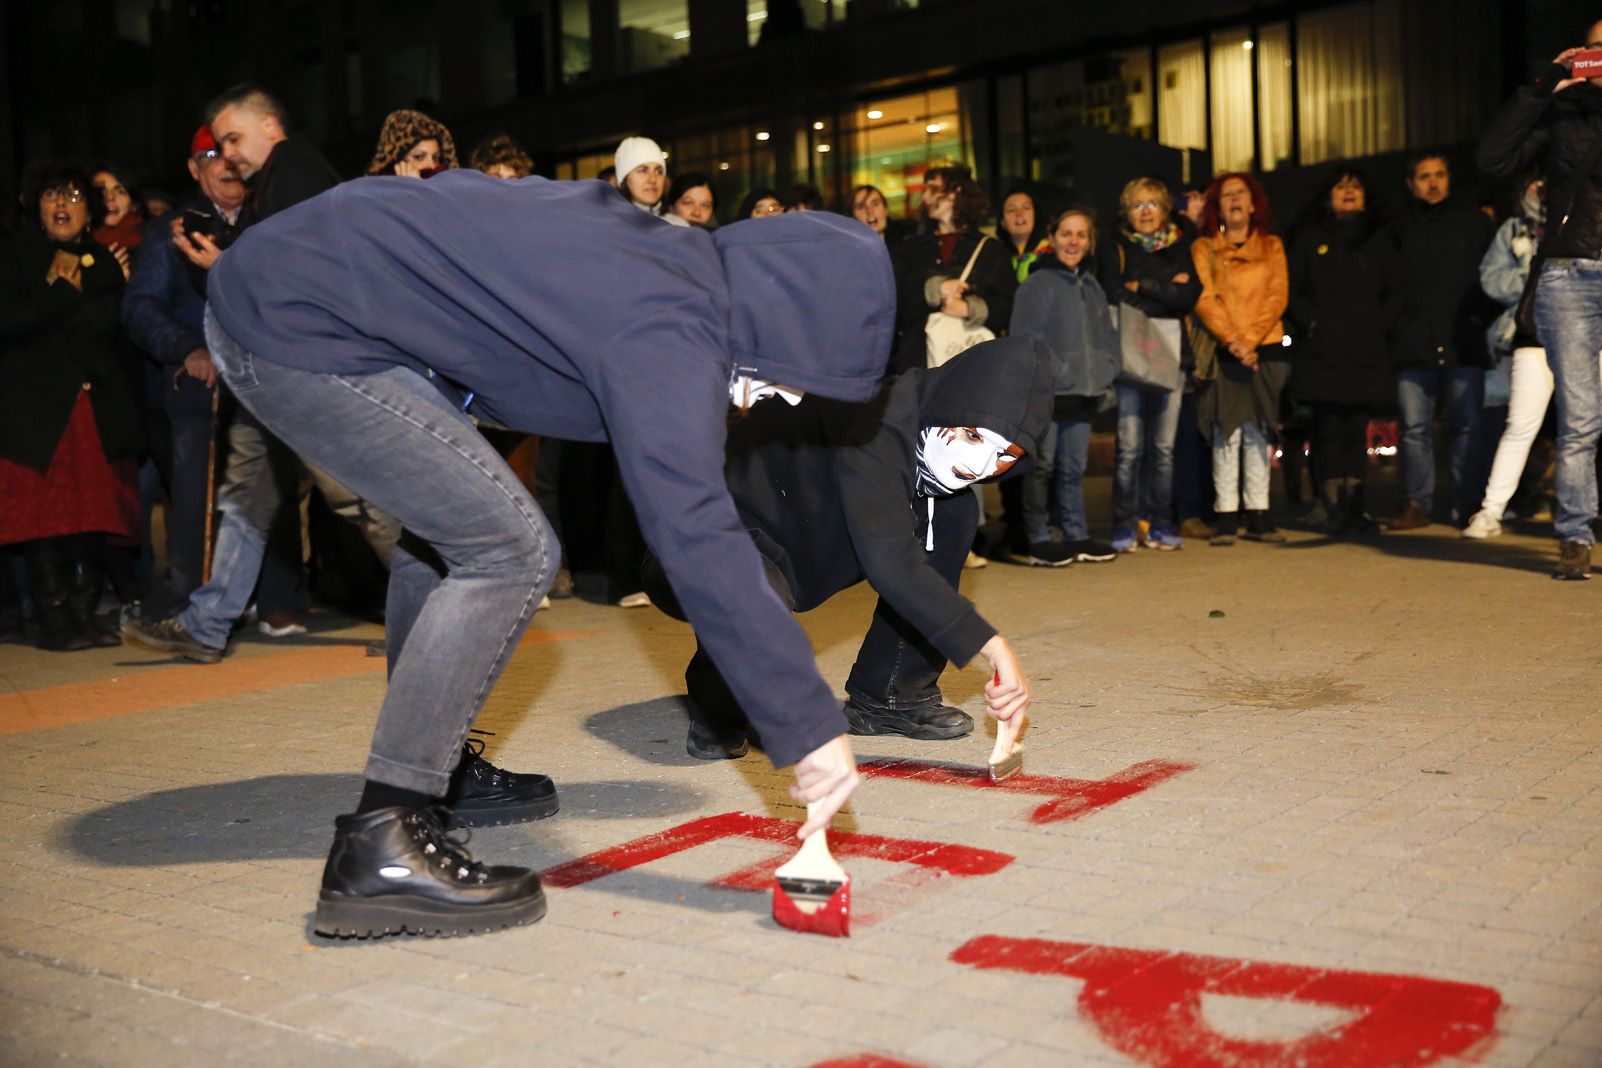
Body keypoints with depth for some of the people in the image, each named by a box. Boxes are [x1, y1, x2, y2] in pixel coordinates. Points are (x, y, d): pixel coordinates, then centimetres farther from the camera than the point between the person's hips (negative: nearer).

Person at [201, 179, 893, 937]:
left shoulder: (667, 251, 7)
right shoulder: (665, 333, -21)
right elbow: (695, 539, -27)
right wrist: (809, 727, -24)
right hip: (296, 331, -10)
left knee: (449, 528, 19)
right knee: (507, 551, -12)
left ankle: (432, 766, 32)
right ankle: (378, 849, -9)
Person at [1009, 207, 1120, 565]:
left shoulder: (1092, 287, 17)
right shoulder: (1037, 284, -5)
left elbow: (1106, 337, 20)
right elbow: (1027, 338, -11)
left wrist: (1105, 373, 7)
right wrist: (1058, 373, -15)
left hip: (1083, 395, 6)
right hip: (1046, 392, -6)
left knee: (1074, 468, 11)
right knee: (1042, 467, -2)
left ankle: (1077, 536, 18)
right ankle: (1038, 540, 5)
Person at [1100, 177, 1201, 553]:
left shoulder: (1179, 247, 17)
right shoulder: (1117, 249, 11)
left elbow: (1189, 296, 1)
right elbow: (1114, 295, -5)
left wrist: (1141, 286, -2)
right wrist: (1166, 291, -3)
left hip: (1169, 350, 2)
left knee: (1164, 444, 0)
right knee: (1130, 444, -8)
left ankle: (1160, 522, 8)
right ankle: (1125, 523, -2)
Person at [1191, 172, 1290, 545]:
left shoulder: (1271, 246, 14)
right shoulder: (1203, 248, 7)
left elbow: (1278, 296, 3)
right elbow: (1205, 300, -4)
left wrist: (1251, 339, -12)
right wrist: (1233, 340, -17)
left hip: (1264, 350, 2)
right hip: (1223, 353, -2)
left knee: (1258, 434, 3)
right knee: (1226, 434, -6)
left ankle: (1257, 515, 6)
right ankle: (1227, 515, -3)